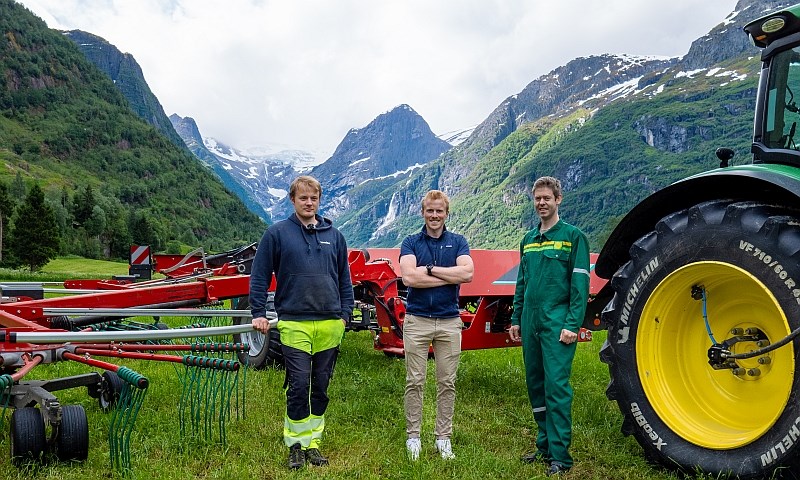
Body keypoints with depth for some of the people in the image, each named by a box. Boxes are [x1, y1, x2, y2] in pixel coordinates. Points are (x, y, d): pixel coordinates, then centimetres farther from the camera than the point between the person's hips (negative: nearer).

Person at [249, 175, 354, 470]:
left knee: (320, 388, 10)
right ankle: (296, 446, 13)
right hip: (294, 323, -3)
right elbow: (259, 276, 3)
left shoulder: (334, 236, 11)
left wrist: (345, 313, 8)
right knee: (298, 387, -3)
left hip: (330, 325, 3)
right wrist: (258, 313, -2)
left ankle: (313, 443, 22)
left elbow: (345, 279, 16)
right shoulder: (277, 234, 2)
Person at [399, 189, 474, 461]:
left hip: (449, 322, 1)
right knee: (414, 382, 3)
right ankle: (413, 437, 14)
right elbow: (409, 277, -14)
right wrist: (450, 276, -10)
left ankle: (443, 438, 17)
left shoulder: (458, 242, 7)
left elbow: (467, 273, -11)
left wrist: (429, 269, -12)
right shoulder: (411, 242, 4)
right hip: (417, 320, -1)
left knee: (447, 383, 7)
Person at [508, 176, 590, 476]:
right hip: (530, 324, 7)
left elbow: (580, 284, -8)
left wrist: (573, 324, -14)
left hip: (557, 324, -6)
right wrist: (516, 319, 15)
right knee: (536, 386, 11)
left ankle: (560, 456, -1)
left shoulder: (572, 237, -2)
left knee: (556, 387, -8)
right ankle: (545, 446, 23)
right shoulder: (528, 240, 16)